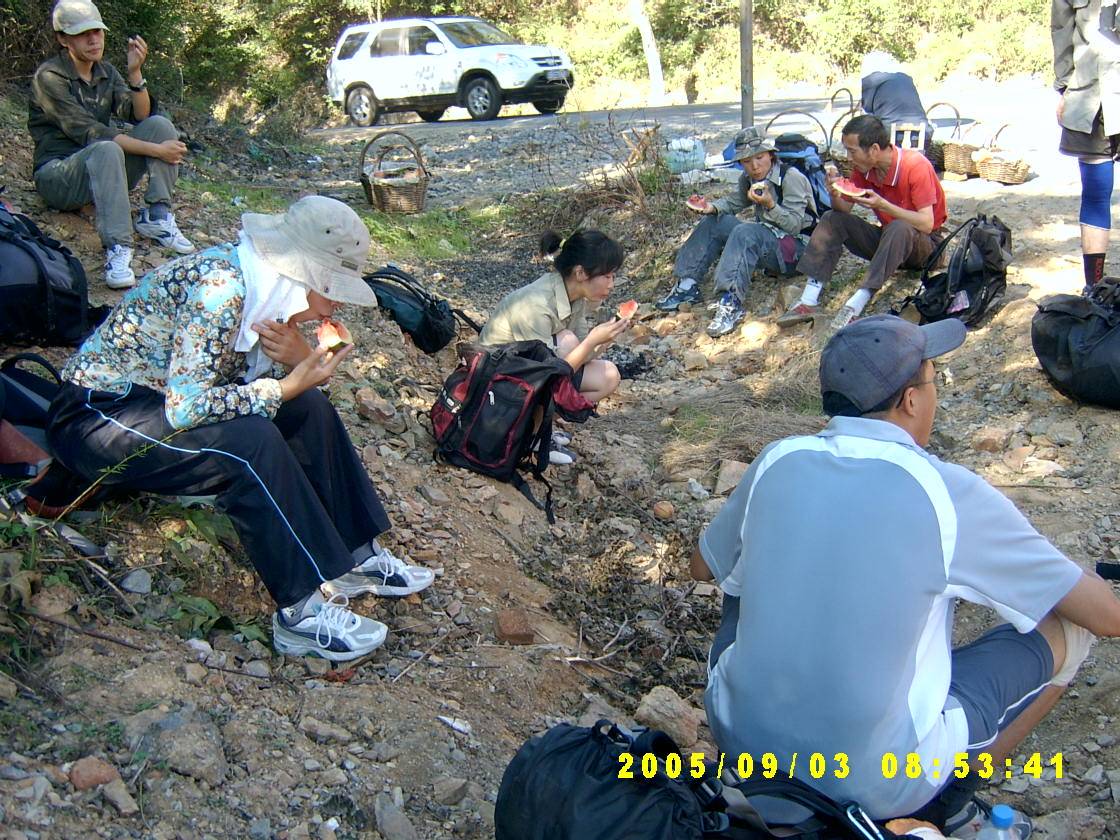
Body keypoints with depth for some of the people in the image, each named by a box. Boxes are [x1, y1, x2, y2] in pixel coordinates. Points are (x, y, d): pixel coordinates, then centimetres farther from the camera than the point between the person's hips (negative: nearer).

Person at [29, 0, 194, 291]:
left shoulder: (105, 71, 7)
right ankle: (117, 249, -42)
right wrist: (156, 150, -25)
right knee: (106, 150, -38)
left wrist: (135, 73, -21)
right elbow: (90, 133, -22)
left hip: (103, 170, 7)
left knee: (160, 124, -11)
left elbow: (141, 116, -4)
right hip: (58, 174, -7)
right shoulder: (48, 77, -14)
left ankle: (156, 217, -15)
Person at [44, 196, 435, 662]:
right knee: (250, 442, -30)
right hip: (94, 417, -9)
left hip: (159, 397, 9)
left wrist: (299, 357, -18)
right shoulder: (219, 287, -26)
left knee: (308, 408, -2)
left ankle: (354, 554, 5)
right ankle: (303, 610, -21)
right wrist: (287, 386, -24)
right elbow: (185, 408, -32)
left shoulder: (256, 279, -1)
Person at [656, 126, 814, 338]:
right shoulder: (749, 179, 8)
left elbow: (795, 225, -18)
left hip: (795, 246, -8)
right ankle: (687, 285, -7)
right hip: (766, 237, 8)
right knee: (714, 222, 0)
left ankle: (732, 302, -50)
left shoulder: (791, 177, -14)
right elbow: (733, 203, 15)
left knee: (745, 232, -35)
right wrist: (712, 207, -7)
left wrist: (771, 205, -34)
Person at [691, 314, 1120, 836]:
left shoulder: (778, 460, -3)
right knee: (1066, 630, 9)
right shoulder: (950, 493, -13)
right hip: (871, 784, -3)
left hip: (739, 742, 4)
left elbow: (704, 568, 16)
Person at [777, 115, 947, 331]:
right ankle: (808, 302, -24)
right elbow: (845, 210, -1)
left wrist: (882, 205, -36)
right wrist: (835, 196, -23)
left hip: (925, 243, -6)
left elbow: (927, 224, -27)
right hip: (887, 240, 6)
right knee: (832, 219, -10)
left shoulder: (915, 165, -22)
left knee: (899, 229, -37)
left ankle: (855, 306, -44)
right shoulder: (864, 168, -5)